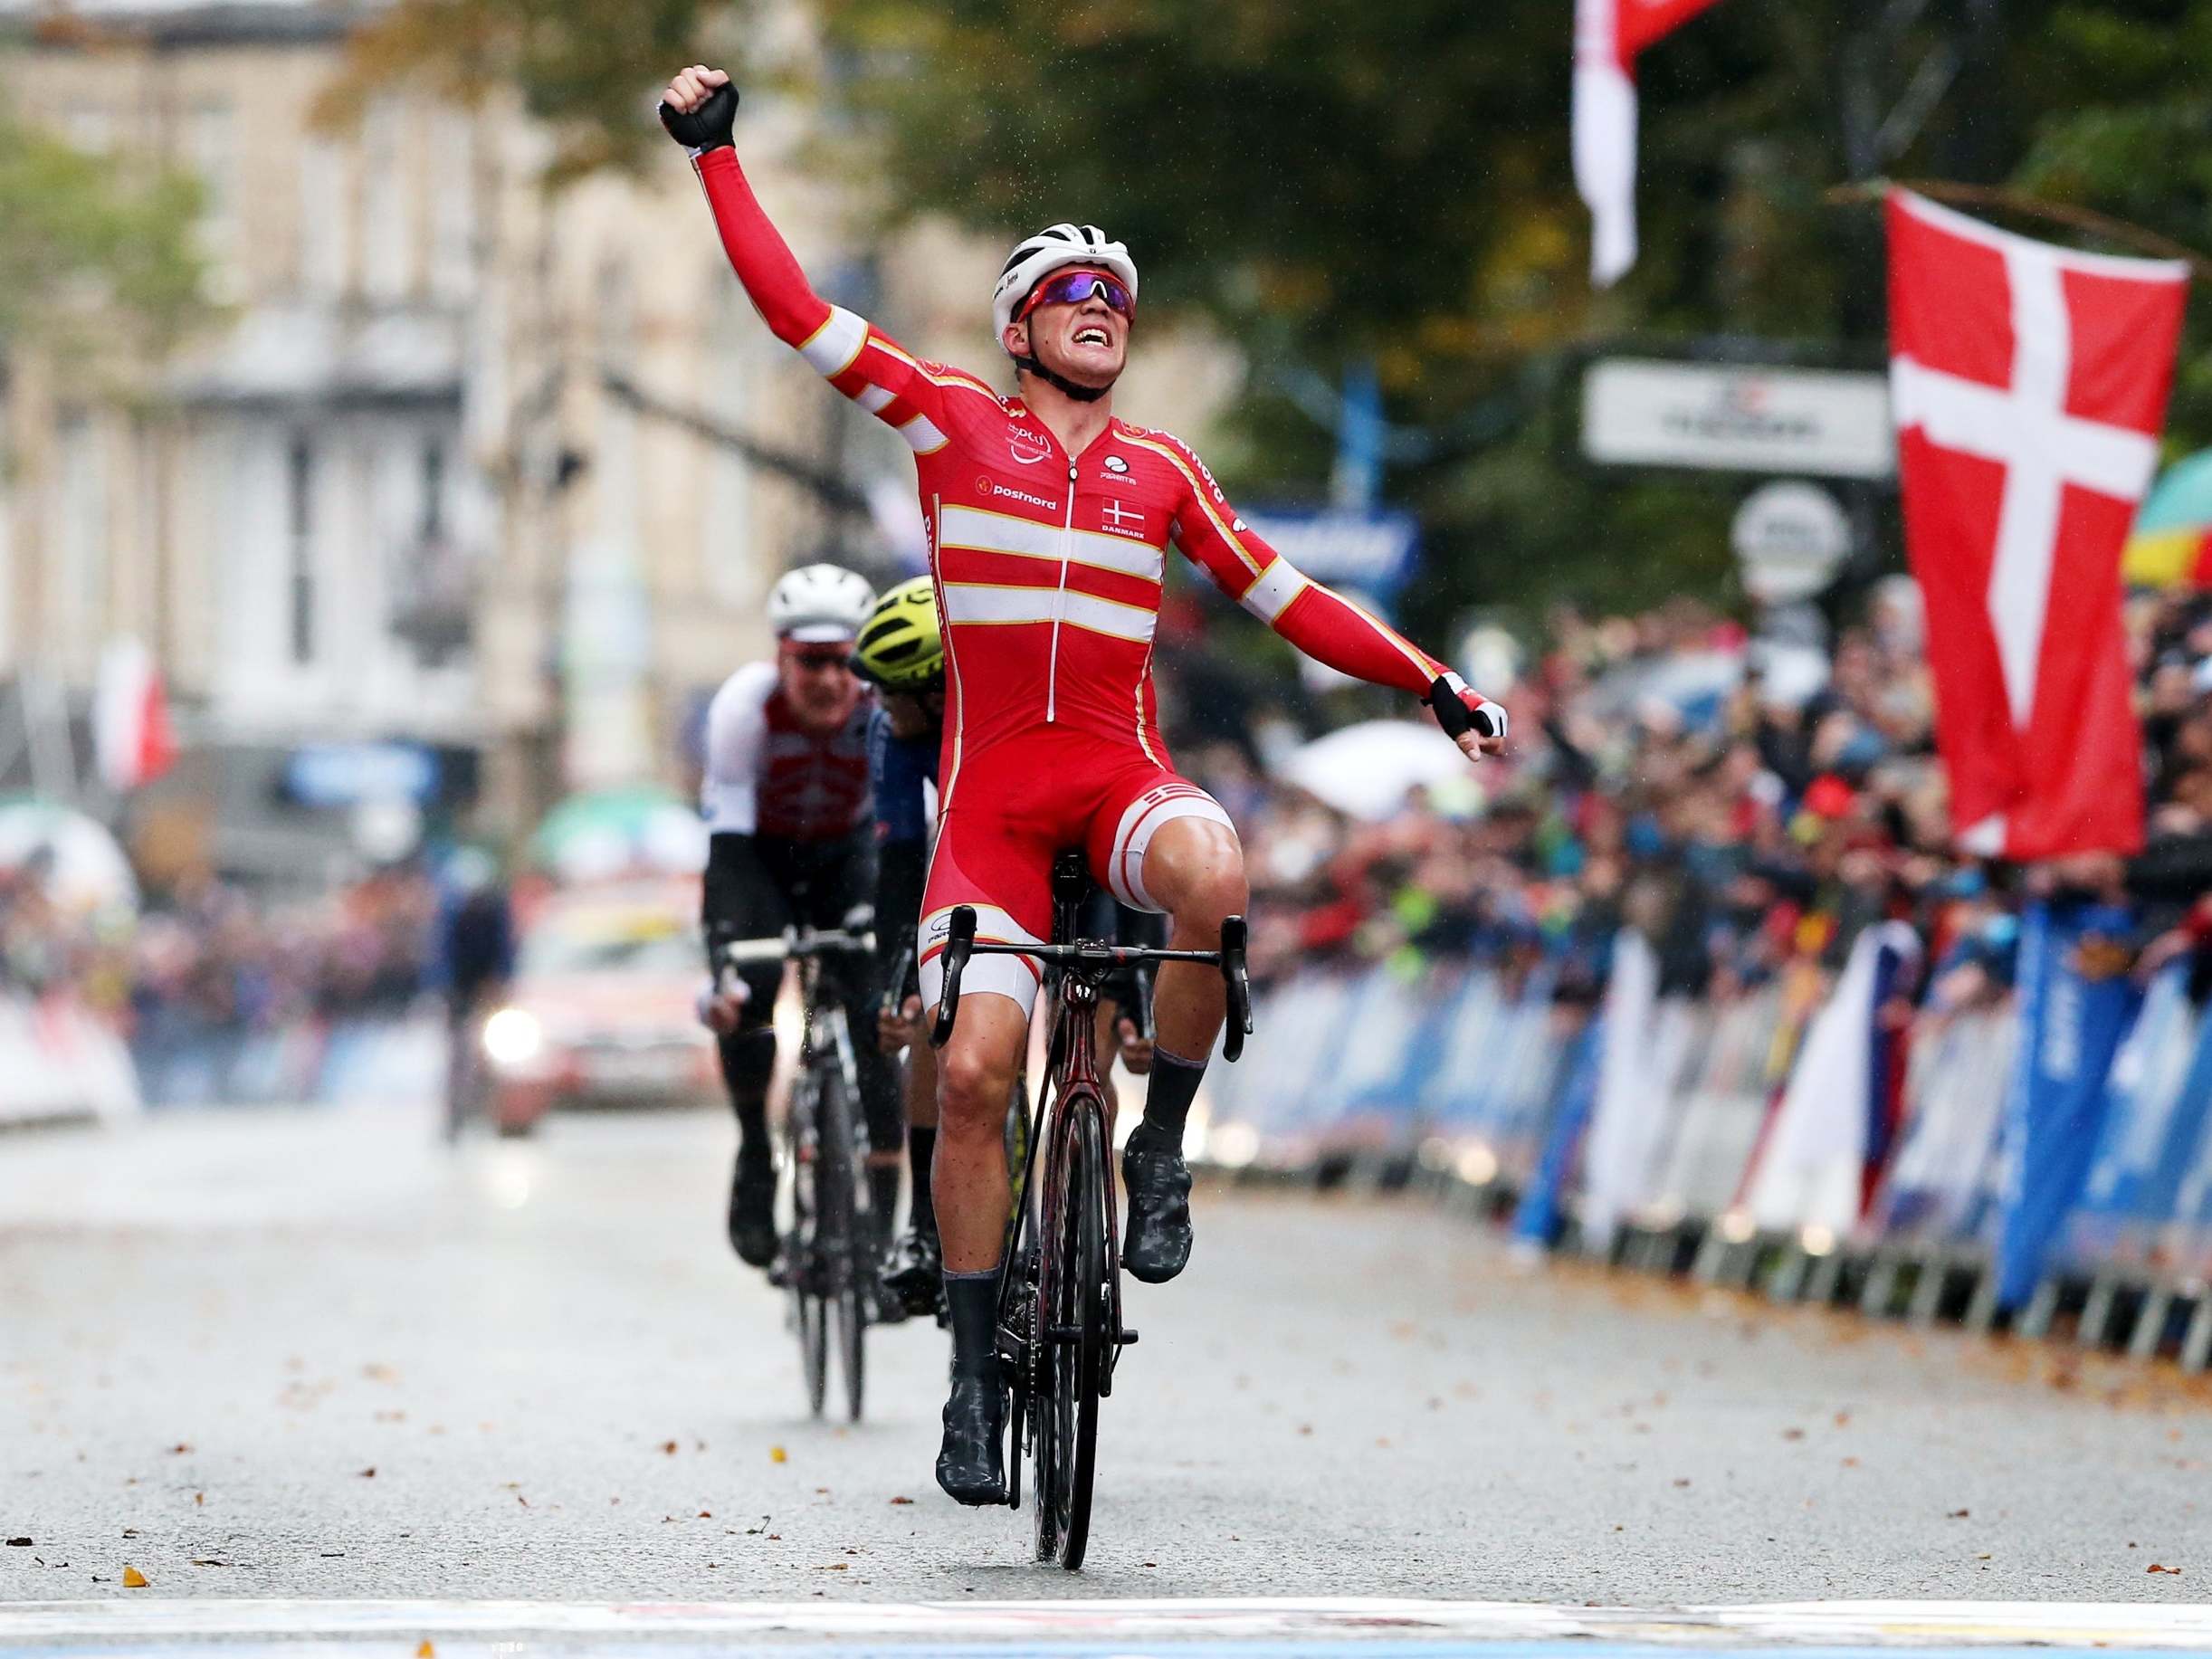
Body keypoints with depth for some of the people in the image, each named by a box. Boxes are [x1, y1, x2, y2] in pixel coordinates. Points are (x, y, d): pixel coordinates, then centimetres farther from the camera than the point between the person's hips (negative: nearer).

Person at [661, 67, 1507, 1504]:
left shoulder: (1163, 470, 11)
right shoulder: (954, 421, 6)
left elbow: (1287, 601, 15)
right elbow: (796, 310, 2)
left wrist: (1432, 685, 8)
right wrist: (715, 155, 0)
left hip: (1121, 770, 1)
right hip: (993, 788, -1)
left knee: (1213, 878, -35)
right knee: (974, 1069, -11)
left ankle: (1161, 1148, -12)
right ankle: (979, 1379, 2)